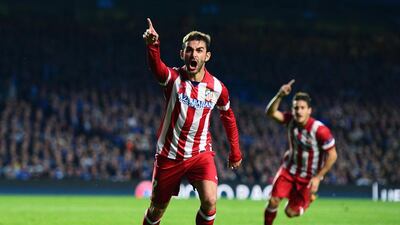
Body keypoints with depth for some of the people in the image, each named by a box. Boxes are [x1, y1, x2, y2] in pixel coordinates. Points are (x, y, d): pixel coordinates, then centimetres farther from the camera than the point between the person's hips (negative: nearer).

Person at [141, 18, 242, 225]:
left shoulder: (217, 88, -5)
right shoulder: (173, 78, -12)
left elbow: (228, 117, 15)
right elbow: (157, 67, -37)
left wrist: (235, 152, 18)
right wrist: (152, 46, -59)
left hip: (200, 153, 1)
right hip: (169, 154, -1)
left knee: (209, 201, -22)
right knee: (158, 208, 11)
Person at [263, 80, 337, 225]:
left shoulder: (320, 130, -25)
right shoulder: (291, 120, -12)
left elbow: (332, 155, -18)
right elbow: (270, 113, -24)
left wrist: (317, 178, -18)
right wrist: (280, 95, -40)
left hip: (309, 177, -3)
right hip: (289, 169, 3)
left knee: (291, 212, -2)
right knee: (273, 201, -14)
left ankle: (310, 196, 30)